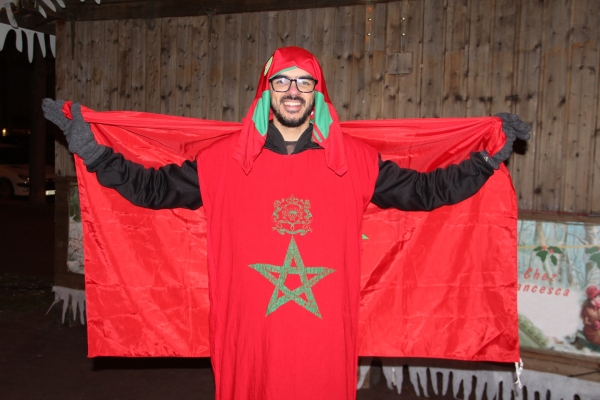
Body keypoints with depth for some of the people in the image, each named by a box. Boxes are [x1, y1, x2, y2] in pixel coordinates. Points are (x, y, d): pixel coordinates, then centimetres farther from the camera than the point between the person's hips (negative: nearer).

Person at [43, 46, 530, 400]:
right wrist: (92, 150, 0)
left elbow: (425, 190, 6)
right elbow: (155, 187, 4)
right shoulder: (227, 159, -1)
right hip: (250, 336, 0)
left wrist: (491, 156, 4)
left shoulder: (355, 160, 1)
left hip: (327, 339, 1)